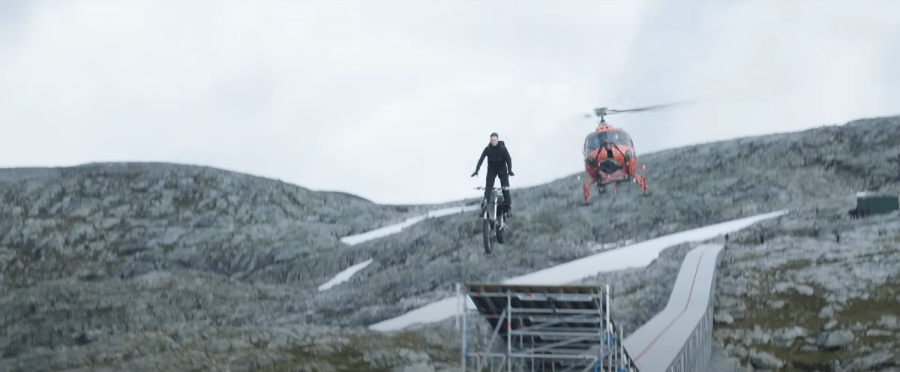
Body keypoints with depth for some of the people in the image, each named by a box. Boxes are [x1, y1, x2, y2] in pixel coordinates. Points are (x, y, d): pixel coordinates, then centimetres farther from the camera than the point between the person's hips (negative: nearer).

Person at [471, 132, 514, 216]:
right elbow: (481, 159, -19)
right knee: (488, 187, -13)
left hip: (502, 170, -1)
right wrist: (476, 170, -32)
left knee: (505, 187, -12)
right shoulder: (487, 149, -12)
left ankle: (507, 205, -2)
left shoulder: (502, 148, -14)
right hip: (491, 170, 1)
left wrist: (510, 170, -36)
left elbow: (508, 159, -21)